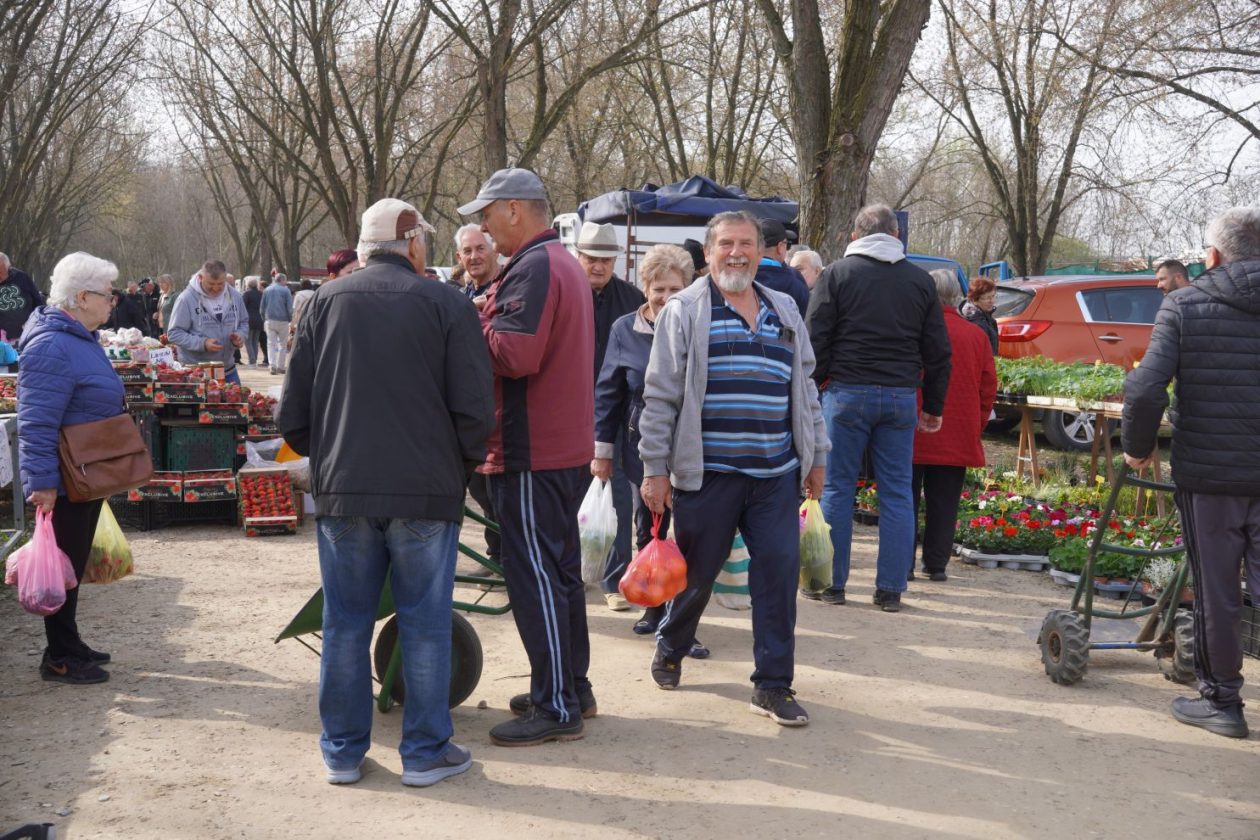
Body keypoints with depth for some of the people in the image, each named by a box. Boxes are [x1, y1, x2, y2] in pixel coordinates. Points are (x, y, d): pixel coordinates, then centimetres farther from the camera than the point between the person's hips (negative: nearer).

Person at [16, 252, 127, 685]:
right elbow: (36, 424, -26)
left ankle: (69, 645, 29)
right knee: (64, 565, 0)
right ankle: (59, 658, 10)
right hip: (66, 482, -10)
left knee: (74, 564, 18)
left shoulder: (79, 339, 12)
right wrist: (42, 482, -28)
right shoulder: (52, 347, -22)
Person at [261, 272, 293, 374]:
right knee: (283, 344, 8)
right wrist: (291, 320, 4)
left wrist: (264, 320, 18)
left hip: (269, 321, 3)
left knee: (271, 344, 4)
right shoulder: (285, 290, -3)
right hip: (282, 321, -3)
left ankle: (273, 366, -11)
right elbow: (290, 308, -7)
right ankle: (280, 367, 7)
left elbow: (262, 308, 11)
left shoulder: (267, 290, 10)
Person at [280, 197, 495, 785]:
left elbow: (294, 413, 6)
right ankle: (425, 752, 15)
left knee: (345, 623, 12)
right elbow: (474, 409, -6)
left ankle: (343, 751, 22)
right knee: (424, 624, 7)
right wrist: (462, 463, 12)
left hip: (342, 490, 3)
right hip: (426, 492, -2)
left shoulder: (325, 303, 4)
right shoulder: (447, 305, -4)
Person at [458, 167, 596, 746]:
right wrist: (490, 316, 8)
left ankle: (555, 708, 2)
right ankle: (573, 687, 27)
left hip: (531, 454, -10)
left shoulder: (532, 268, -15)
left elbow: (516, 355, -26)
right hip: (568, 447, 10)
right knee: (560, 571, 17)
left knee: (534, 577, -4)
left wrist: (474, 323, -11)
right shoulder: (566, 263, 17)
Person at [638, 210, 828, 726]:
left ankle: (773, 685, 9)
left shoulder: (785, 312, 14)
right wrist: (655, 467, -7)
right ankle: (669, 649, 36)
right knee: (696, 572, 8)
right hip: (706, 472, -3)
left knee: (779, 571, -2)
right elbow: (660, 395, -3)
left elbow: (804, 389, 20)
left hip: (775, 475, 4)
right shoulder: (684, 312, -1)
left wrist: (816, 455, 18)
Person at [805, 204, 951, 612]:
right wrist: (934, 407, 18)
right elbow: (937, 351, 12)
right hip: (901, 396, 3)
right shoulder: (920, 280, 10)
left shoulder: (837, 274, 1)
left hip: (847, 392, -3)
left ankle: (831, 583, 8)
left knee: (837, 489, 4)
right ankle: (891, 589, 8)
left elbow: (816, 340, -4)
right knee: (897, 494, 6)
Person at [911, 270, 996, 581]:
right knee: (943, 503, 9)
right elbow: (989, 387, 6)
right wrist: (976, 426, 15)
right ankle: (936, 564, 12)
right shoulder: (977, 335, 2)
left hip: (912, 434, -3)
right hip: (957, 437, 3)